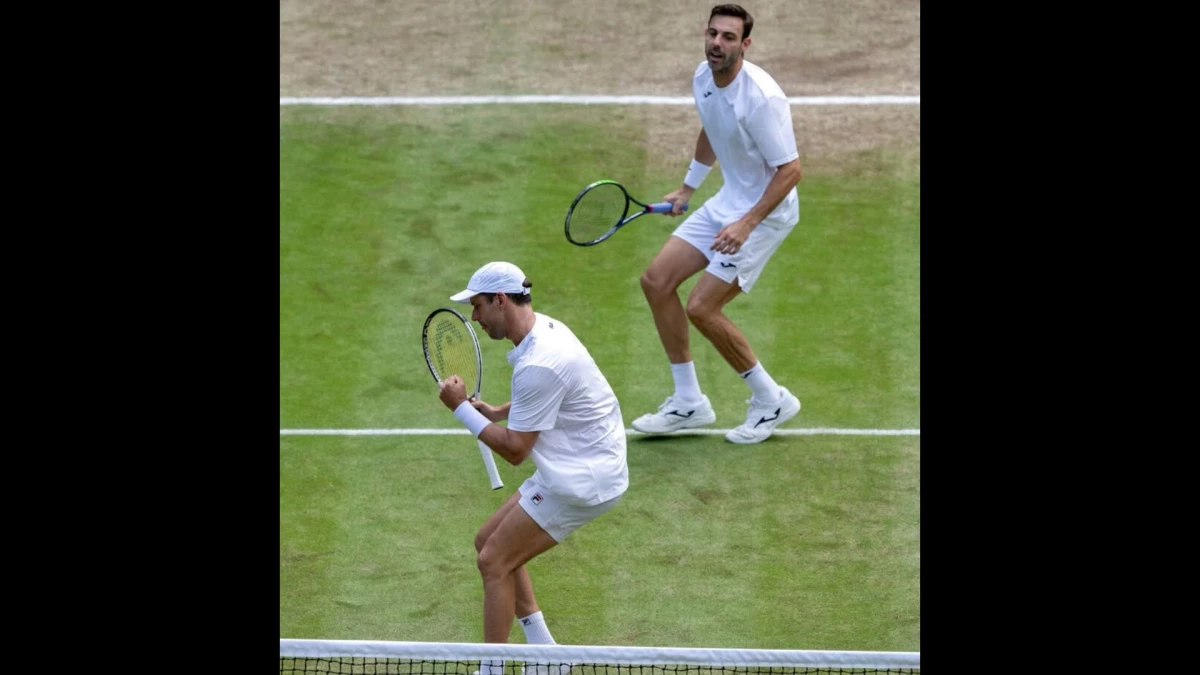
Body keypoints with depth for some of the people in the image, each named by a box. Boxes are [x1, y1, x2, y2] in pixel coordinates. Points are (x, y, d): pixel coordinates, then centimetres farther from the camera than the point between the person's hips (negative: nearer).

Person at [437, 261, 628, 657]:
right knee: (490, 543, 16)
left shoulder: (538, 365, -26)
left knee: (494, 562, -7)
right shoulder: (544, 327, 5)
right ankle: (544, 653, 17)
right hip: (574, 469, 10)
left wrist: (461, 408, -13)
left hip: (581, 482, -10)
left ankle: (491, 669, -4)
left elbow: (515, 451, -21)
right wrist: (498, 413, 10)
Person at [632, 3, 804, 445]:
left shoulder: (761, 98, -28)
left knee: (702, 308, -13)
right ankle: (689, 402, 14)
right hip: (725, 204, 9)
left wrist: (747, 225, -31)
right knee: (657, 281, 5)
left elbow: (790, 170, -25)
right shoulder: (703, 78, -2)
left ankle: (772, 401, 6)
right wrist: (688, 188, 28)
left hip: (765, 211, -9)